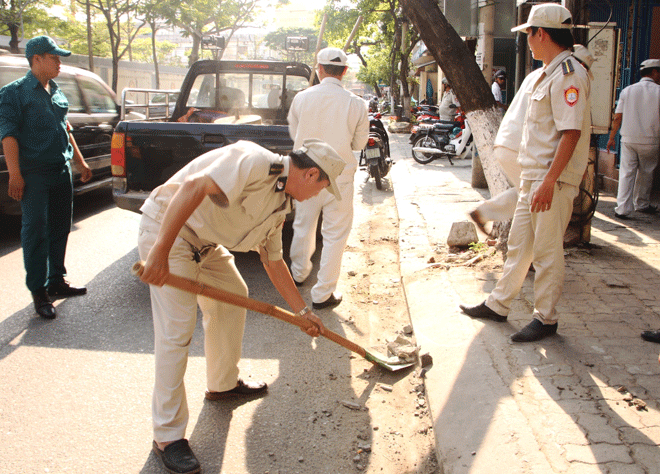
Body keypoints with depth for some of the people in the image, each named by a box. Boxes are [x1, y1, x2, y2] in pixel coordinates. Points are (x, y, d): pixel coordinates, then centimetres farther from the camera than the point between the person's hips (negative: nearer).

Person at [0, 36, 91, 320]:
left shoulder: (57, 92, 15)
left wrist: (79, 161, 22)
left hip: (61, 170, 7)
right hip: (34, 173, -7)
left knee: (60, 229, 12)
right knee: (36, 231, -4)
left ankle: (56, 282, 25)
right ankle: (38, 292, 3)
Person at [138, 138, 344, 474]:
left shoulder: (280, 205, 9)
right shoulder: (255, 163, -22)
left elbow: (273, 261, 19)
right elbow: (193, 186, -34)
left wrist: (302, 311, 22)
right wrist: (161, 250, -38)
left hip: (204, 241, 10)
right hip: (167, 228, -10)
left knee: (233, 296, 17)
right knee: (176, 330, -11)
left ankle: (223, 383, 37)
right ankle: (167, 436, 1)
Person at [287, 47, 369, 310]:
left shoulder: (301, 98, -7)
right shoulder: (356, 104, -11)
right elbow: (359, 143, 1)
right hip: (339, 177, -2)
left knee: (303, 226, 22)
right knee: (335, 234, 8)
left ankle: (299, 273, 43)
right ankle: (322, 293, 12)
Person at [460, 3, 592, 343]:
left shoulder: (569, 74, -15)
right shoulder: (549, 74, 16)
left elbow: (571, 133, -22)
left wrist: (549, 182, -25)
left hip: (553, 180, -10)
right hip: (532, 176, 10)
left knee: (547, 251, -1)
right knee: (518, 244, 16)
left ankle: (545, 319, 12)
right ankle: (498, 305, 27)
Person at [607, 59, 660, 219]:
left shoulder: (627, 91, 4)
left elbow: (618, 117, 4)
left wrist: (611, 137, 12)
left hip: (628, 139, 2)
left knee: (626, 173, 2)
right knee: (645, 174, 14)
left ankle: (623, 208, -4)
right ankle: (642, 204, 28)